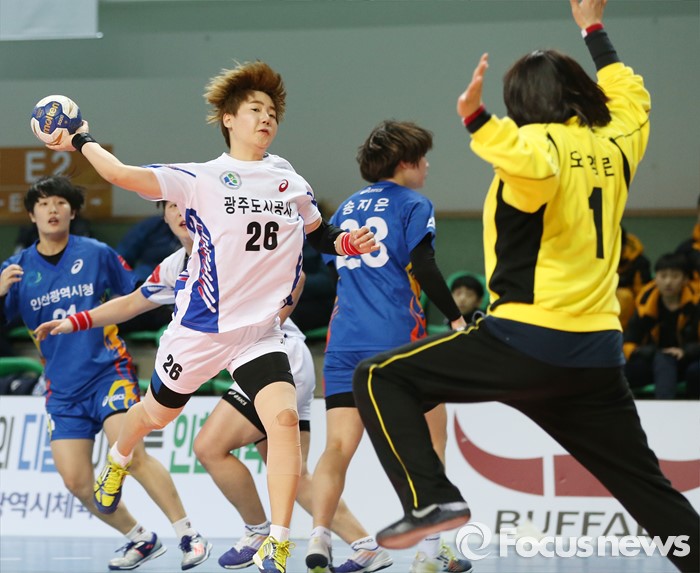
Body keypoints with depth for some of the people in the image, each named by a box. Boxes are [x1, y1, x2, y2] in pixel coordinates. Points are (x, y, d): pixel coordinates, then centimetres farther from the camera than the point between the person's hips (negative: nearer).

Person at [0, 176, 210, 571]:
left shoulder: (96, 254, 1)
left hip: (108, 371, -3)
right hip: (63, 388, 3)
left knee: (130, 454, -24)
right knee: (77, 482, -6)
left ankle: (189, 535, -17)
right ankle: (141, 540, 14)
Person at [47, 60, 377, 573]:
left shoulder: (292, 184, 5)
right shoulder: (201, 179, -8)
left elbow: (317, 233, 22)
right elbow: (121, 174, -16)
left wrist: (345, 243, 3)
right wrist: (83, 141, -7)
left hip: (261, 334, 2)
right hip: (199, 331, -2)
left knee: (283, 416, -23)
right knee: (159, 412, 21)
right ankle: (117, 463, 58)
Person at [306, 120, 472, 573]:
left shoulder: (348, 208, 19)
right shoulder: (413, 205, 1)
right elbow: (423, 267, -11)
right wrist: (456, 318, -8)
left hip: (344, 344, 5)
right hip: (398, 338, -5)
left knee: (339, 447, -1)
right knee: (432, 435, 11)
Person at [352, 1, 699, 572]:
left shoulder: (537, 141, -5)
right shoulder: (614, 146, 13)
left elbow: (536, 165, -31)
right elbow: (630, 96, 36)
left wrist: (478, 120, -32)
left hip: (527, 341, -6)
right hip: (598, 358, 7)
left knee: (381, 379, 0)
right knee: (648, 487, 15)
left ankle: (431, 500, -15)